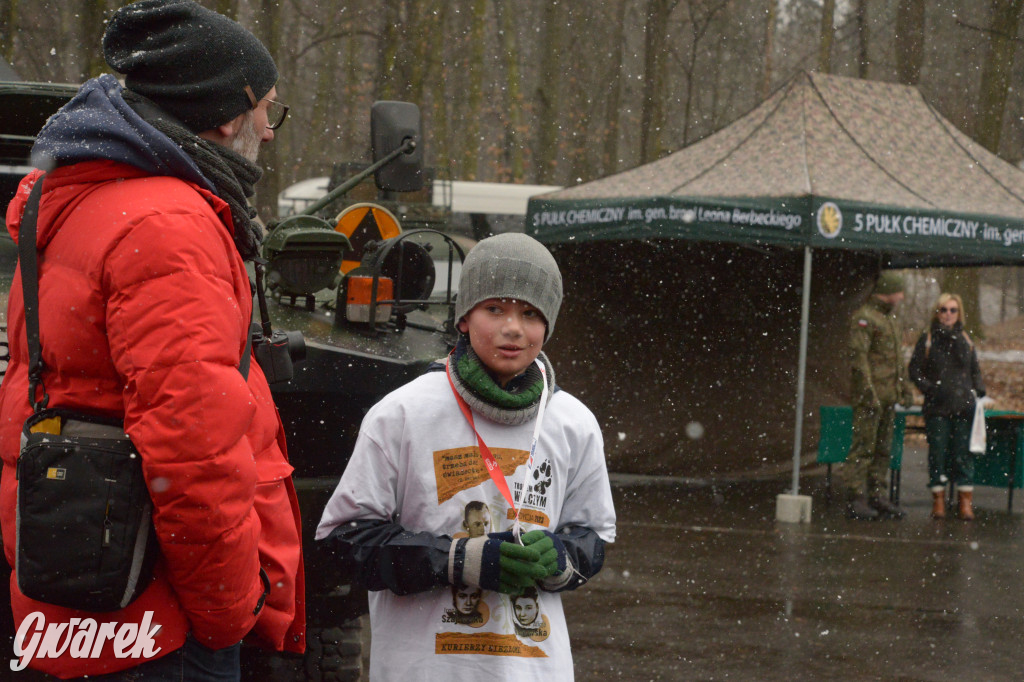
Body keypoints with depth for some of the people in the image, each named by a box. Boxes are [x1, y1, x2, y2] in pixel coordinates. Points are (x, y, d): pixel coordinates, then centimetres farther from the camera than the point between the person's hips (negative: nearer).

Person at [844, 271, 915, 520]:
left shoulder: (890, 319, 19)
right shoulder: (864, 318, -11)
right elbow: (858, 357, -18)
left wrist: (905, 387, 21)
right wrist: (869, 393, -22)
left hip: (888, 396, 9)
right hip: (869, 395, -9)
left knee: (883, 448, 11)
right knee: (863, 446, -9)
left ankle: (877, 496, 16)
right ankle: (856, 500, -8)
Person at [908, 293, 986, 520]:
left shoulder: (964, 339, 12)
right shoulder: (927, 339, 4)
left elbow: (975, 371, 14)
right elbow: (915, 369, 2)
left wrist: (979, 393, -2)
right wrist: (929, 388, -12)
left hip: (963, 406, 1)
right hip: (937, 407, -1)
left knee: (963, 454, -2)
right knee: (937, 453, -1)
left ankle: (965, 501, 2)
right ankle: (938, 499, 7)